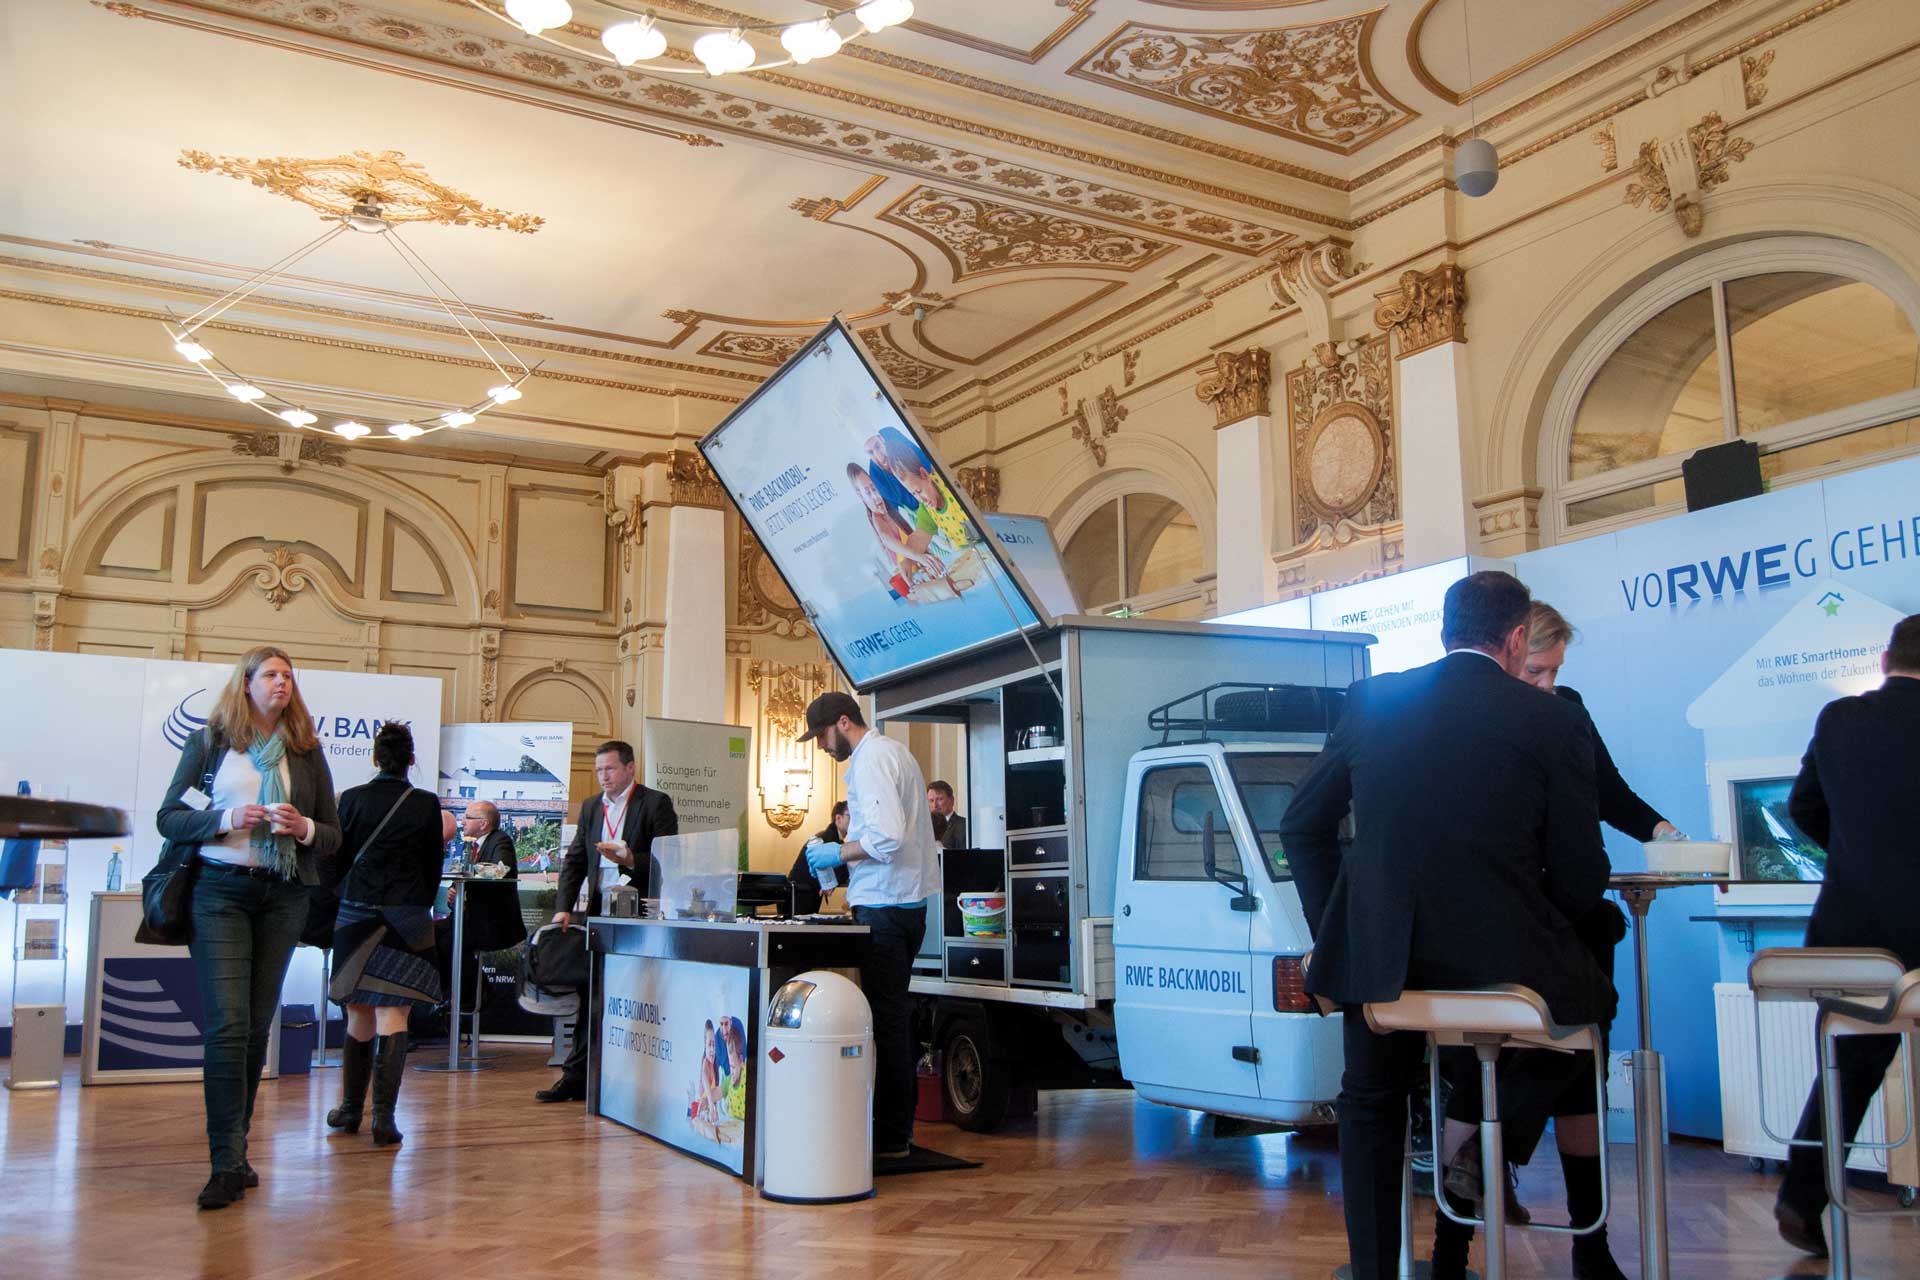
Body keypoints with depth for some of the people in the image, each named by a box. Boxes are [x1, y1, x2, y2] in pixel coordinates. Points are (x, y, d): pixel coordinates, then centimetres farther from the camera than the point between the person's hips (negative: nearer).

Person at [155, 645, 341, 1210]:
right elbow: (169, 817, 4)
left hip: (283, 897, 3)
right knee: (227, 1025, -12)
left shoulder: (306, 751, 12)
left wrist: (304, 827, -9)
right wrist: (225, 819, -13)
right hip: (220, 891, -3)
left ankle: (235, 1151, 17)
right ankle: (228, 1164, -11)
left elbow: (333, 835, 13)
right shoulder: (210, 742, 7)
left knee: (257, 1025, 6)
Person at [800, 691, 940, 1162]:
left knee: (886, 1018, -6)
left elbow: (887, 836, -24)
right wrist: (849, 850, 18)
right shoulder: (892, 752, 19)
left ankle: (891, 1138, -2)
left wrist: (840, 853, -12)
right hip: (907, 903, 11)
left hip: (885, 907, -11)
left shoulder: (871, 760, -13)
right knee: (894, 1015, 15)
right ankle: (896, 1126, 21)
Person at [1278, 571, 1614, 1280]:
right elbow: (1581, 879, -1)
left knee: (1370, 1101, 29)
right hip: (1504, 956, -2)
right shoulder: (1552, 720, -4)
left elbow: (1303, 827, 9)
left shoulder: (1369, 701, 3)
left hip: (1379, 950, 3)